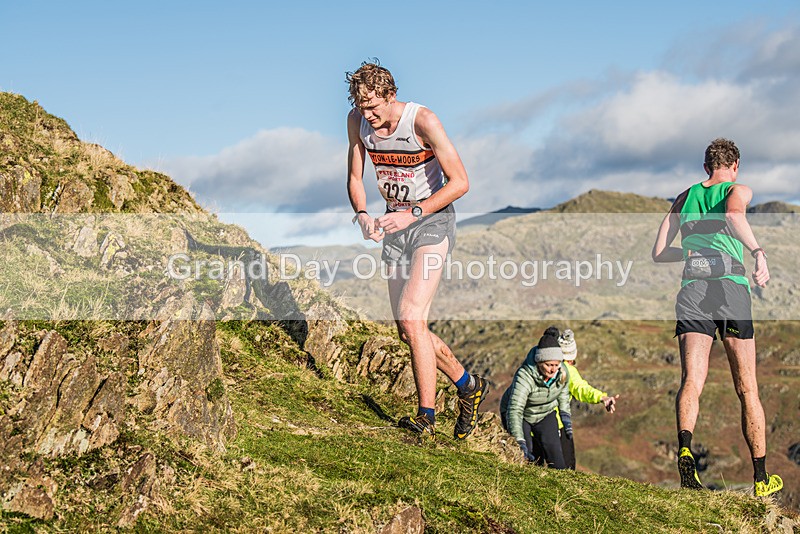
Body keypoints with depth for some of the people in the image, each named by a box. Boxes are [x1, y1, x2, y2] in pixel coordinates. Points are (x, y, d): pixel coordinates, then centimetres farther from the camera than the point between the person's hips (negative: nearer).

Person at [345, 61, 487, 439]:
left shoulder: (422, 121, -20)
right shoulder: (357, 121, -3)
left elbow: (460, 182, -19)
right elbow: (355, 178, 8)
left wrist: (412, 214, -25)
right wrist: (362, 214, -12)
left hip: (432, 220, -7)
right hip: (395, 226, 7)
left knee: (412, 319, -20)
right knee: (407, 331, 8)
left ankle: (426, 416, -11)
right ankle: (468, 386, 27)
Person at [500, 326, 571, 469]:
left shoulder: (562, 372, -21)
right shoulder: (524, 376, -39)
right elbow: (514, 410, -44)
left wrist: (565, 417, 6)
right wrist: (521, 444, -51)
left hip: (546, 414, 4)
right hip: (520, 415, -4)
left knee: (554, 452, -13)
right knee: (530, 456, -16)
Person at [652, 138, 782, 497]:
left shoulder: (685, 198, 22)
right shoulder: (738, 190, 10)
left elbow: (658, 253, 21)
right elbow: (734, 214, -16)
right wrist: (757, 252, -24)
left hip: (692, 291, 3)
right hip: (731, 287, -2)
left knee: (692, 381, -10)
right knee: (747, 389, 8)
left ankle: (684, 447, -38)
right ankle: (761, 478, 15)